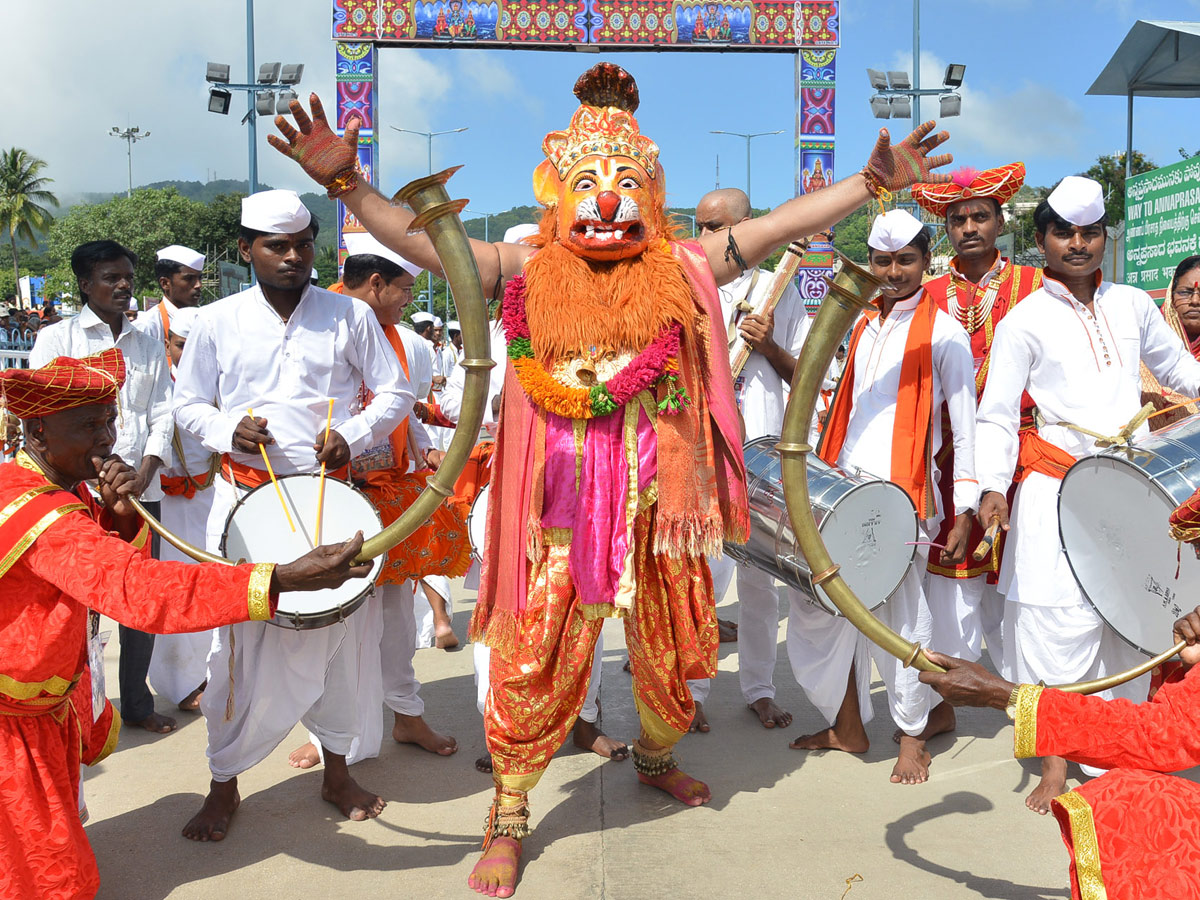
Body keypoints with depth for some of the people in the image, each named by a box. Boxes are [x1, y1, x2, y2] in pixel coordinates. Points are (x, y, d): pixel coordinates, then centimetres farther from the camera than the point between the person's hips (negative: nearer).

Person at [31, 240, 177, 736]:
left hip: (141, 489, 4)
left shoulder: (148, 345, 14)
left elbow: (162, 415, 9)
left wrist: (146, 469, -6)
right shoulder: (58, 338, 3)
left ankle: (137, 702, 21)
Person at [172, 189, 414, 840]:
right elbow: (188, 404, 10)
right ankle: (224, 785, 20)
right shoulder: (216, 322, 3)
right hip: (244, 497, 0)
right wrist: (226, 430, -11)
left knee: (333, 629, 9)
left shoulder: (350, 316, 2)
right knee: (239, 639, 2)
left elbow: (395, 393, 6)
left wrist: (352, 434, -11)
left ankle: (336, 770, 28)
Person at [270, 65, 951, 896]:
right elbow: (422, 238, -8)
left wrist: (873, 182, -5)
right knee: (537, 657, 1)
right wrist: (347, 182, -20)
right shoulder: (529, 272, 0)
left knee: (671, 644, 17)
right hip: (562, 499, -2)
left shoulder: (683, 270, 3)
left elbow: (781, 225, 1)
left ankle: (656, 759, 48)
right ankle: (508, 820, 21)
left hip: (658, 492, 2)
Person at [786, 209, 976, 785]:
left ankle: (913, 735, 20)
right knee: (818, 603, 9)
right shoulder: (864, 326, 16)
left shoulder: (943, 335, -3)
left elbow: (965, 428, -4)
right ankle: (847, 726, 25)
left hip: (902, 494, -7)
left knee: (900, 614, 0)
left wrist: (964, 514, -9)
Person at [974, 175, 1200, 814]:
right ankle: (1054, 765, 9)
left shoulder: (1133, 305, 10)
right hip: (1057, 492, -4)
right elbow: (997, 414, -5)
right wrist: (992, 486, -17)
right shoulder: (1025, 321, -2)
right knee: (1059, 624, -5)